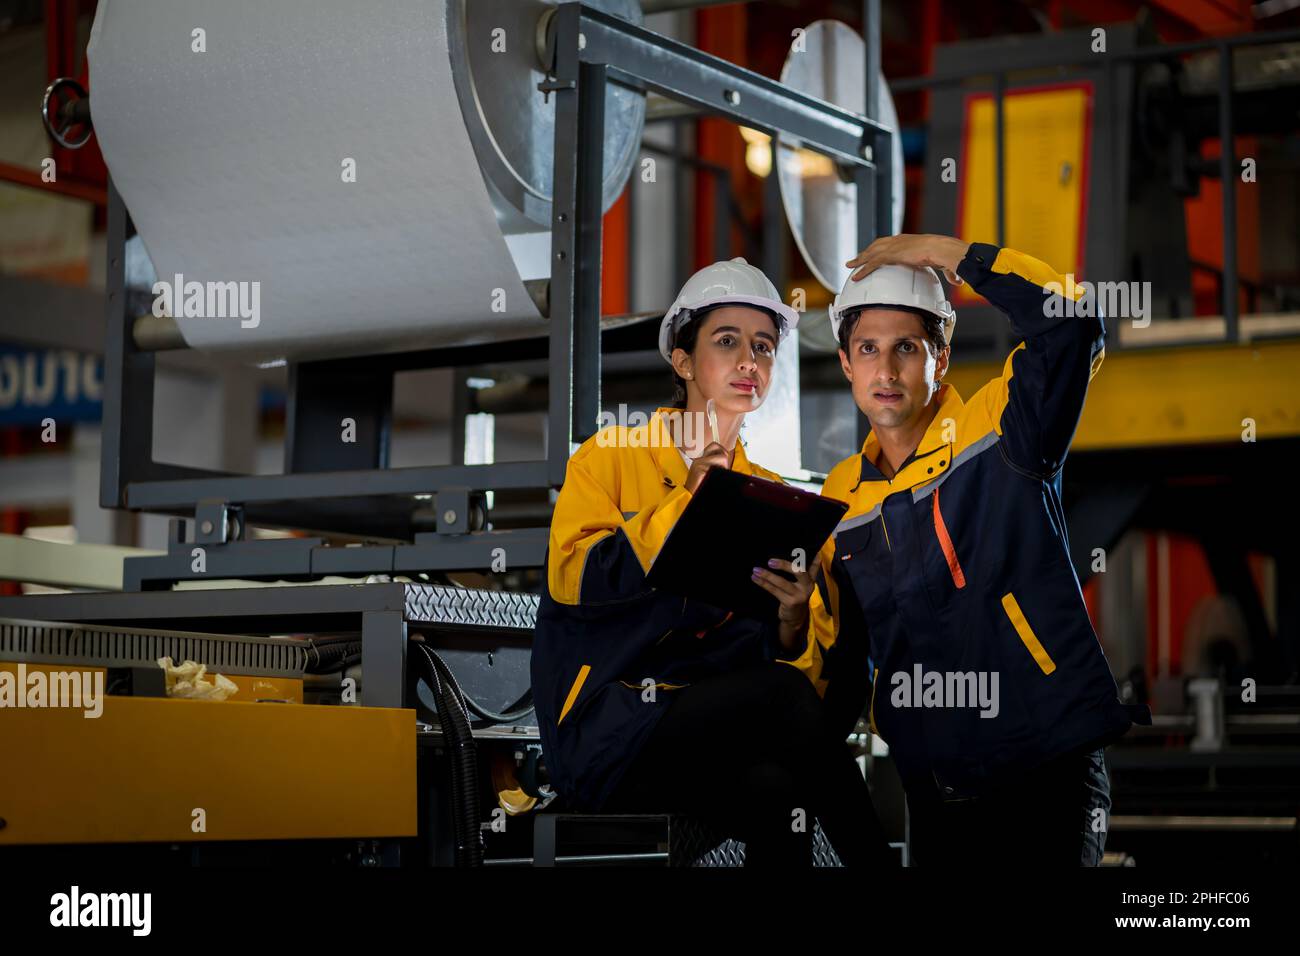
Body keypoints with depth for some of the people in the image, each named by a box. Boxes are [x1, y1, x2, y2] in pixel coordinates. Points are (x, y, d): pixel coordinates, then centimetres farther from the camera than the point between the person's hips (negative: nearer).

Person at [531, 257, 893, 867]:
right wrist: (685, 503, -14)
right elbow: (571, 579, -10)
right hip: (605, 726, -4)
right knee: (785, 695, -31)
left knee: (771, 791, -34)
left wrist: (791, 623, -13)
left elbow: (773, 655, 11)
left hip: (711, 718, 4)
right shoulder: (611, 456, 7)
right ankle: (874, 858, -24)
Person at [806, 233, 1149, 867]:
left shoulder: (997, 432, -5)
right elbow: (839, 658, 17)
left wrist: (940, 251, -16)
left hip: (1047, 755, -5)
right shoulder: (839, 498, 9)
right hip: (932, 780, 5)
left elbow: (1073, 325, -22)